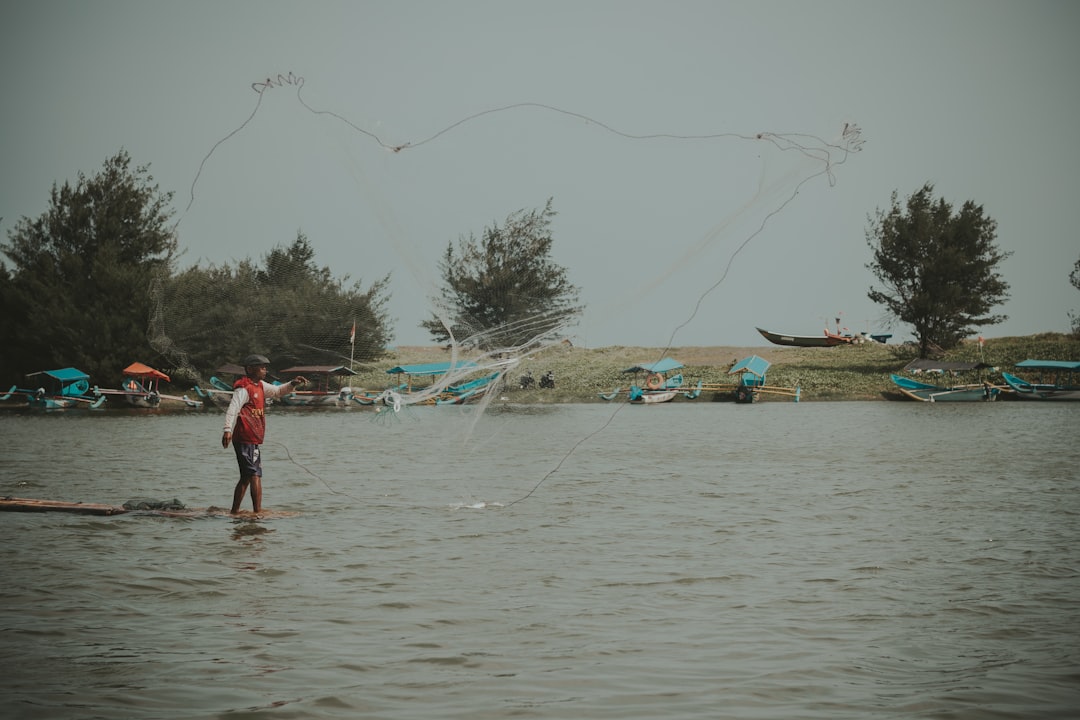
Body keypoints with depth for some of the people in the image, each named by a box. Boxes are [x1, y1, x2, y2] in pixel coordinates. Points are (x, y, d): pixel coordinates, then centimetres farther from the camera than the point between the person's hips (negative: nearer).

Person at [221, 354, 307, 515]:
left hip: (252, 440, 10)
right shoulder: (243, 389, -12)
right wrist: (228, 429, -37)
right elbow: (233, 409, -24)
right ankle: (258, 511, -17)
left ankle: (234, 511, 21)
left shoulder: (260, 386, 17)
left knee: (246, 477, 15)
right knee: (255, 475, -14)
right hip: (246, 439, -10)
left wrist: (292, 384, 11)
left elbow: (277, 391, 29)